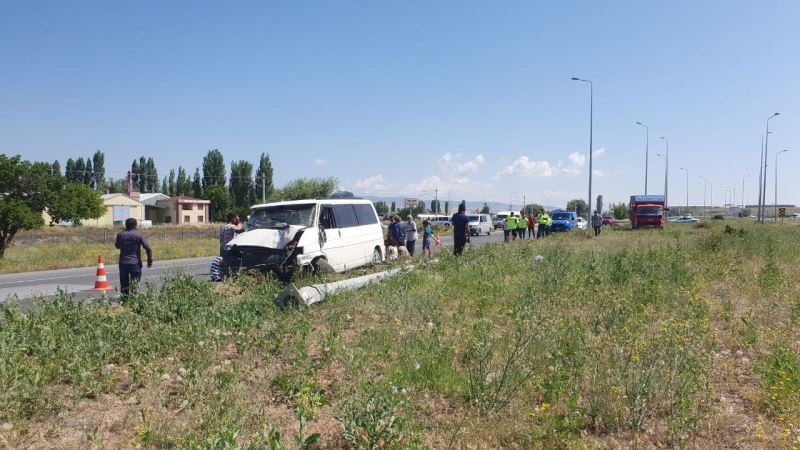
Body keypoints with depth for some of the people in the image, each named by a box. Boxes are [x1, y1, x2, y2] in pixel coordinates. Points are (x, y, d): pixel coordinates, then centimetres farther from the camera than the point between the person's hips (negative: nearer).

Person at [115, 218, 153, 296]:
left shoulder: (120, 235, 4)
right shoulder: (139, 235, -5)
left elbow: (117, 246, 22)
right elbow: (148, 248, -10)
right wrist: (150, 260, -3)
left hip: (123, 263, 3)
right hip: (135, 263, -3)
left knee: (124, 283, 11)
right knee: (135, 284, 1)